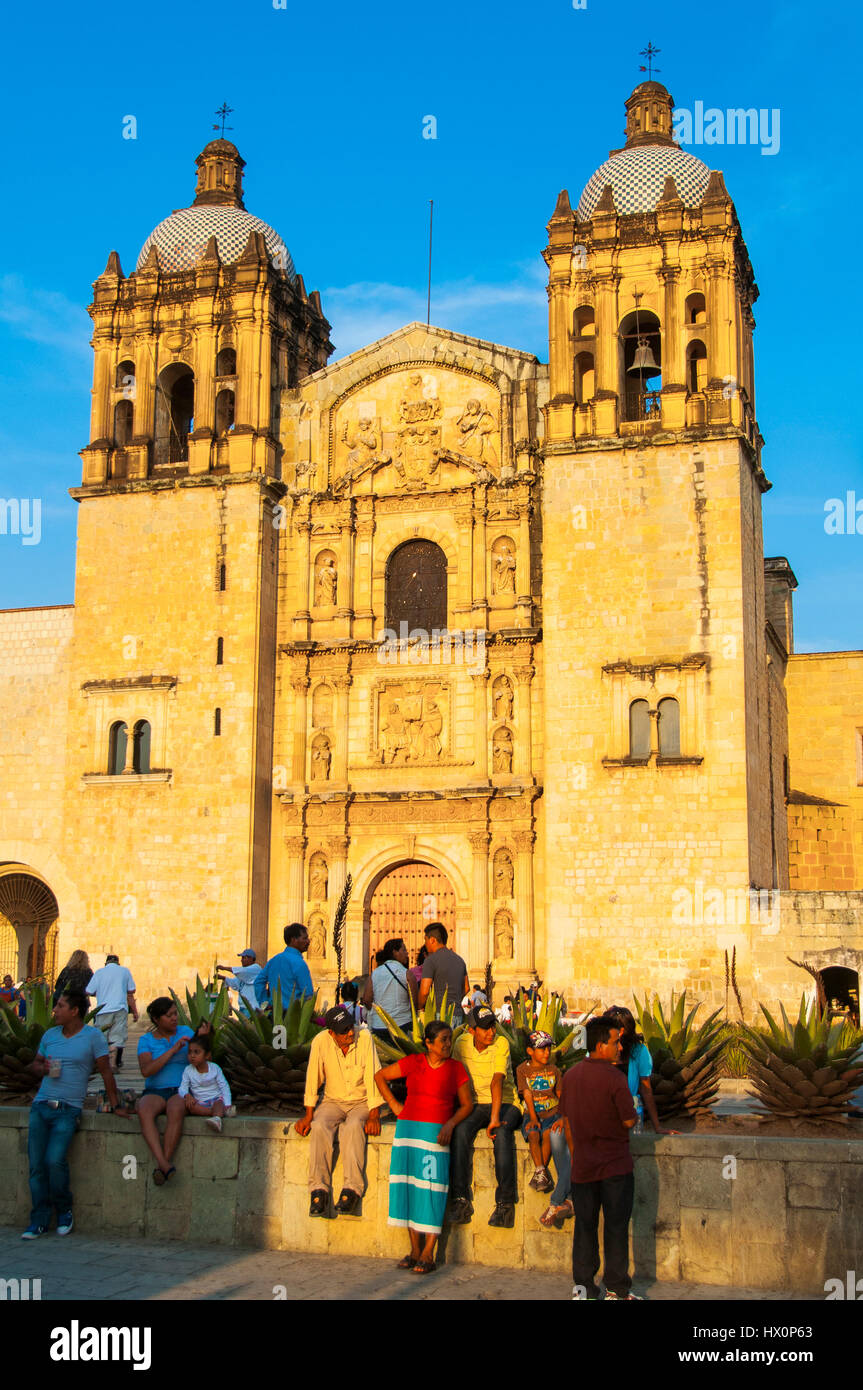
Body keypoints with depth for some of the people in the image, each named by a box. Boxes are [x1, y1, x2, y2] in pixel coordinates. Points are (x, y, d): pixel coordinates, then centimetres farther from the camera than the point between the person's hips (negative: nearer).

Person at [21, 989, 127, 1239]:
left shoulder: (93, 1037, -2)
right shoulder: (50, 1035, 13)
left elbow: (105, 1071, 0)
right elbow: (35, 1063, 23)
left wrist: (115, 1105, -1)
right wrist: (43, 1068, -1)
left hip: (68, 1109, -5)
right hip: (41, 1106, 5)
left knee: (55, 1160, -18)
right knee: (36, 1164, -1)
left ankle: (64, 1211, 6)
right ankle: (39, 1220, 9)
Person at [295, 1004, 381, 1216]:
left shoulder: (364, 1037, -15)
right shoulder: (321, 1041, -12)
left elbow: (372, 1076, -15)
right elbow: (313, 1078, -6)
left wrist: (374, 1115, -19)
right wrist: (308, 1115, -8)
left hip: (362, 1102, -2)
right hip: (333, 1101, 2)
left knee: (353, 1127, -32)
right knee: (320, 1127, -28)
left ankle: (352, 1189, -33)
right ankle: (319, 1189, -27)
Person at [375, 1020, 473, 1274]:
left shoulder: (456, 1069, 3)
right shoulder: (413, 1062, 6)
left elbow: (467, 1104, 3)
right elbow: (380, 1076, 16)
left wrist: (450, 1124, -12)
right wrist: (393, 1104, 9)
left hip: (436, 1132, -2)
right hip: (408, 1128, 2)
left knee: (432, 1189, -8)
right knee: (408, 1187, 3)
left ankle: (428, 1255, -2)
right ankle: (414, 1250, 14)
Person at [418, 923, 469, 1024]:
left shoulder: (431, 960, -8)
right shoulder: (459, 960, 15)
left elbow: (424, 992, -12)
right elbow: (466, 988, 21)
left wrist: (419, 1007, 5)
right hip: (458, 1014, 7)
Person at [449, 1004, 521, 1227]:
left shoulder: (501, 1044, -13)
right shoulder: (462, 1043, 0)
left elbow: (496, 1082, -24)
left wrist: (494, 1118, -32)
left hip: (505, 1103, -3)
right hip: (476, 1104, 3)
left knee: (501, 1132, -34)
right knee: (461, 1130, -29)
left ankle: (505, 1202, -29)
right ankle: (460, 1199, -26)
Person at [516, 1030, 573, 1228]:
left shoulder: (554, 1071, 12)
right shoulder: (522, 1070, 6)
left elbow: (562, 1097, 9)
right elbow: (527, 1095, -4)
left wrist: (563, 1117, -10)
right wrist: (533, 1118, -18)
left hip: (553, 1115, 0)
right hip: (532, 1116, 0)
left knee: (555, 1136, -31)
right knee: (533, 1134, -36)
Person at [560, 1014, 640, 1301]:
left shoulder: (571, 1074, 3)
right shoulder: (614, 1077, -17)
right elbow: (629, 1120, -15)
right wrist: (633, 1113, 7)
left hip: (582, 1165, 5)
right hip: (615, 1164, -5)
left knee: (585, 1226, 13)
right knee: (616, 1226, 4)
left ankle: (582, 1285, 16)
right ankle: (616, 1288, 9)